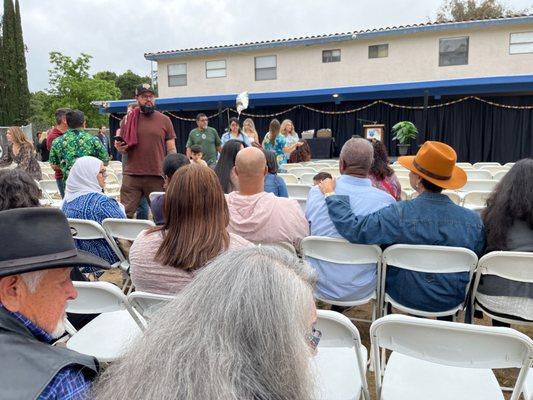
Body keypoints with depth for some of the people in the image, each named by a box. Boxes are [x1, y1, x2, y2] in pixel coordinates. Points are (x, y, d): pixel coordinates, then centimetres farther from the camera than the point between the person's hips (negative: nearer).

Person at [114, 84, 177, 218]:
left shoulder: (164, 120, 7)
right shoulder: (128, 120, 10)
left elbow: (171, 149, 6)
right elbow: (123, 149, 15)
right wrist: (120, 147, -9)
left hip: (157, 176, -1)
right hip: (131, 175, 1)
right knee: (125, 214, 2)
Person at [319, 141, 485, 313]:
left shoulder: (399, 213, -30)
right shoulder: (473, 219, -19)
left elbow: (354, 229, -31)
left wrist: (331, 194, -17)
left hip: (406, 297, -3)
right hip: (453, 301, 3)